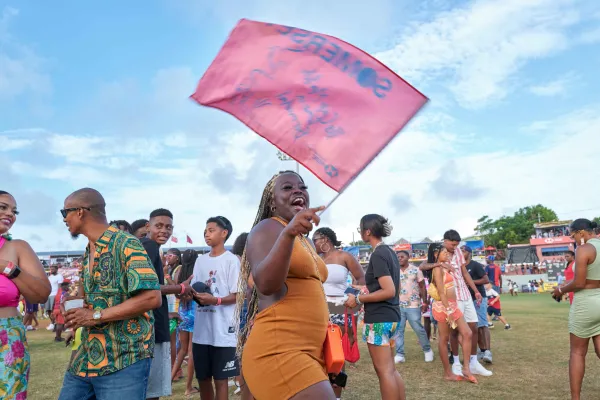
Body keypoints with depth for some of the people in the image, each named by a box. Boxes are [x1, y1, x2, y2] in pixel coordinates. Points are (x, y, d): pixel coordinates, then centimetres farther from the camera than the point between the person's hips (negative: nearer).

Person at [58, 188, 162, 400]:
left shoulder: (127, 244, -13)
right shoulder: (88, 252, 16)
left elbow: (152, 298, -22)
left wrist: (96, 316, -18)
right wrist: (77, 316, 6)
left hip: (124, 359, -8)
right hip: (86, 356, 8)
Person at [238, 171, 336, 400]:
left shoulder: (305, 240, 20)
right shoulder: (267, 228, -5)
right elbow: (266, 284, -22)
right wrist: (288, 234, -33)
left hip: (308, 351, 9)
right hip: (278, 351, -9)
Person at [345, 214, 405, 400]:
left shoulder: (377, 255, -16)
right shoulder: (390, 252, 12)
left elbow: (389, 291, -22)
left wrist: (359, 299, -16)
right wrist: (368, 293, 19)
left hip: (379, 318, -10)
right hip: (391, 316, 10)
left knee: (384, 371, -1)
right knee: (390, 369, 17)